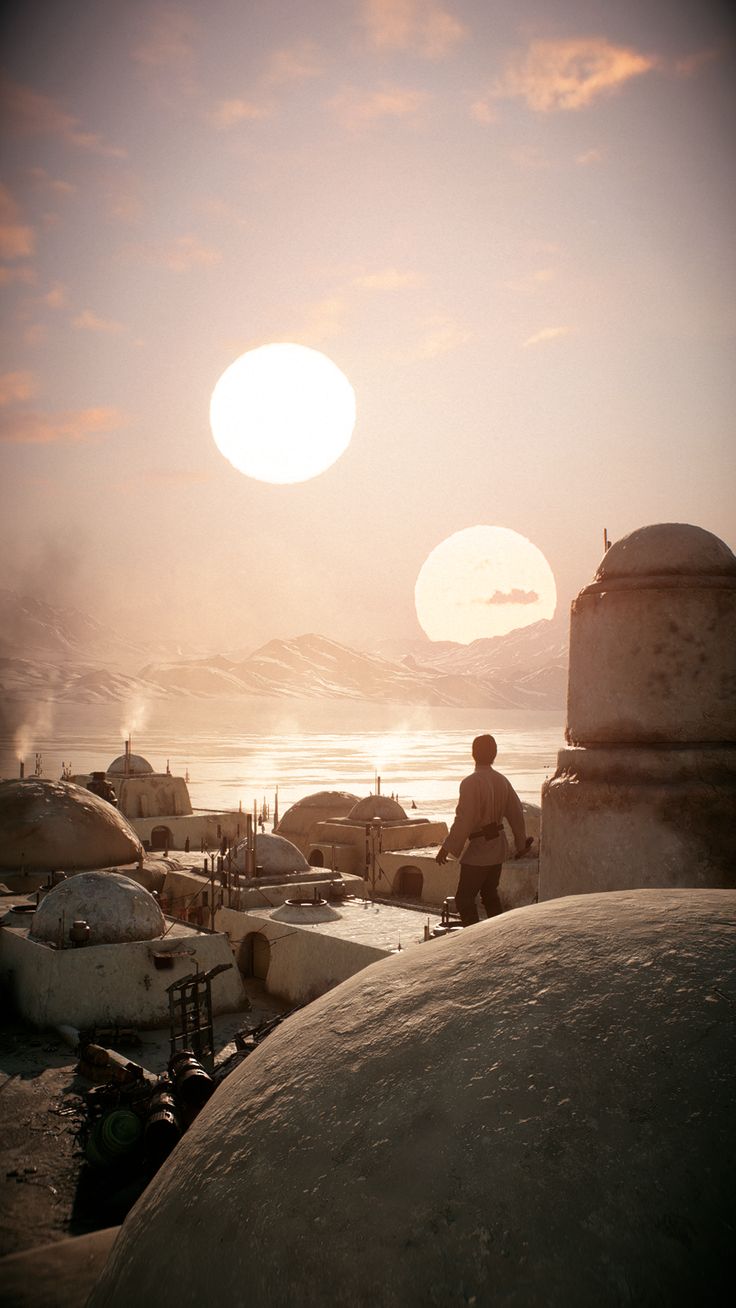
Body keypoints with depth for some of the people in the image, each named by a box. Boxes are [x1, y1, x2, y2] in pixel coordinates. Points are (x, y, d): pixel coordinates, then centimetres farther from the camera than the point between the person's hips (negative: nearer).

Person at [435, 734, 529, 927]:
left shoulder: (471, 783, -18)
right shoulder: (502, 781, 5)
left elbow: (463, 820, -21)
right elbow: (516, 813, 11)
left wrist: (446, 848, -15)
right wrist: (521, 843, 22)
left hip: (477, 852, -8)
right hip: (498, 848, 8)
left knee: (464, 898, -1)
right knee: (490, 894, 19)